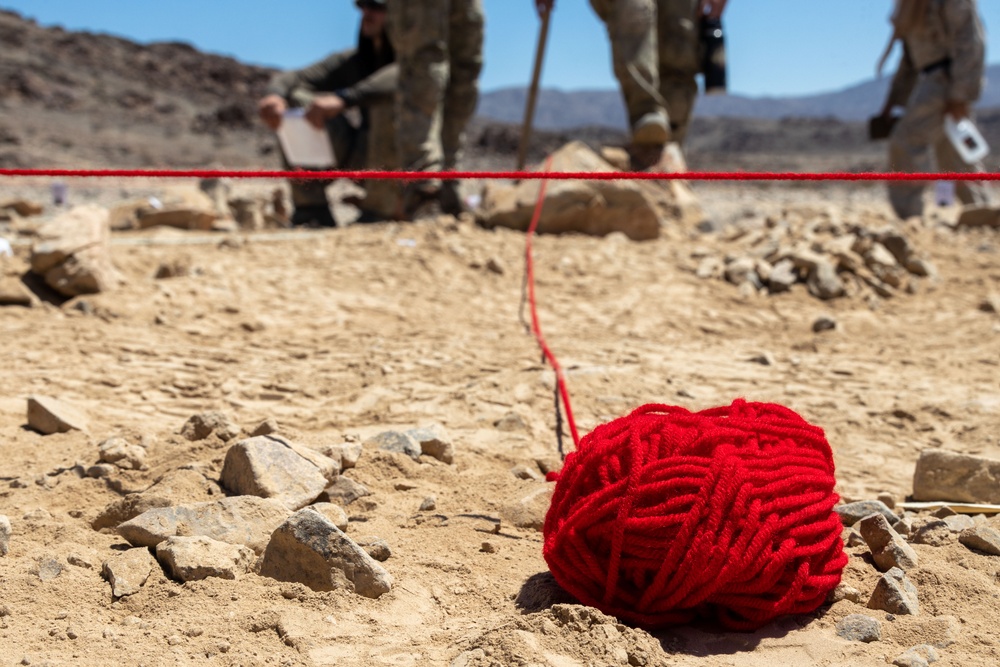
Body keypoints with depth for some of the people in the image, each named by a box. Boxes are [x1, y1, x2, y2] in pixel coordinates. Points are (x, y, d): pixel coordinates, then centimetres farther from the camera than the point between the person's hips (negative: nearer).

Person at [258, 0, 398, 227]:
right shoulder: (353, 61, 8)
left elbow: (400, 77, -36)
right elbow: (291, 78, 1)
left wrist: (342, 99, -45)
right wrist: (276, 94, -23)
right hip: (362, 156, 6)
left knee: (391, 99, -33)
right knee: (296, 99, -4)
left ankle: (376, 214, -24)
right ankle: (312, 210, -13)